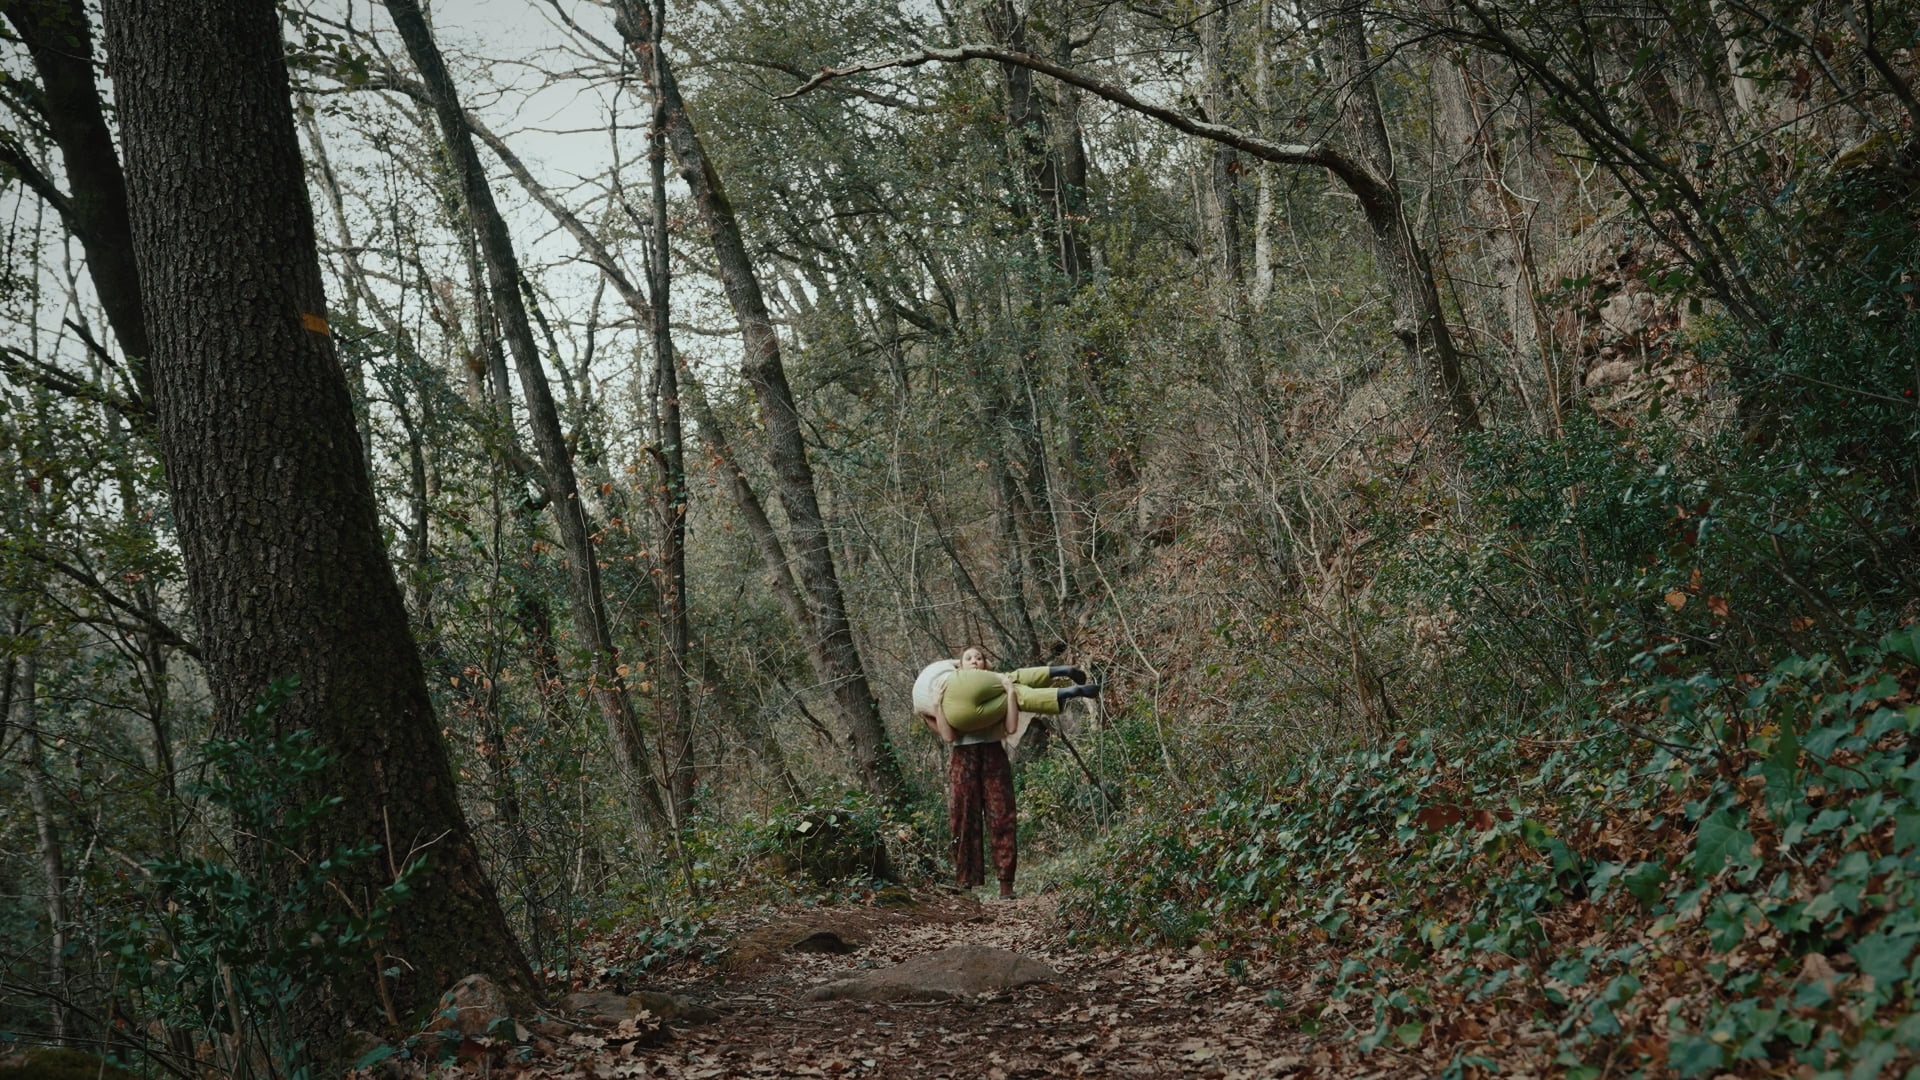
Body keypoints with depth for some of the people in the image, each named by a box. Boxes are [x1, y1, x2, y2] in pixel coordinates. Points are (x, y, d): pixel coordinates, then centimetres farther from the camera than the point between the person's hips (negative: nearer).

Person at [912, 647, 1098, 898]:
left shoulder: (998, 701, 16)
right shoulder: (950, 707, 15)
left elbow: (1010, 728, -2)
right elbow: (948, 736, -1)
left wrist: (1010, 691, -1)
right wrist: (937, 705, -5)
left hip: (993, 756, 1)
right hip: (963, 758, 0)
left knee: (1001, 818, -6)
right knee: (963, 820, -5)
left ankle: (1006, 884, -5)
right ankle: (966, 884, -3)